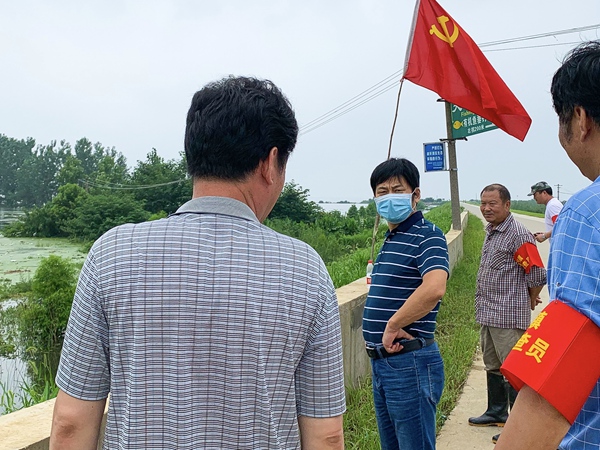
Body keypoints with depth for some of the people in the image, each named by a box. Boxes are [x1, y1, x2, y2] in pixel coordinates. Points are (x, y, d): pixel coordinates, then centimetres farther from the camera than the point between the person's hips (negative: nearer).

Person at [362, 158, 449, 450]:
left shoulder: (427, 236, -14)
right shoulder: (391, 239, 14)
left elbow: (434, 288, -33)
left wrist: (393, 325, -23)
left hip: (410, 362, -9)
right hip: (380, 361, 9)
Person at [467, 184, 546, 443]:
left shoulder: (518, 235, -17)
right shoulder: (491, 232, 12)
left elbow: (538, 277, -14)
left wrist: (529, 301, 3)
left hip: (508, 316, -10)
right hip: (487, 314, 10)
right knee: (492, 366, 21)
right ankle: (496, 413, 37)